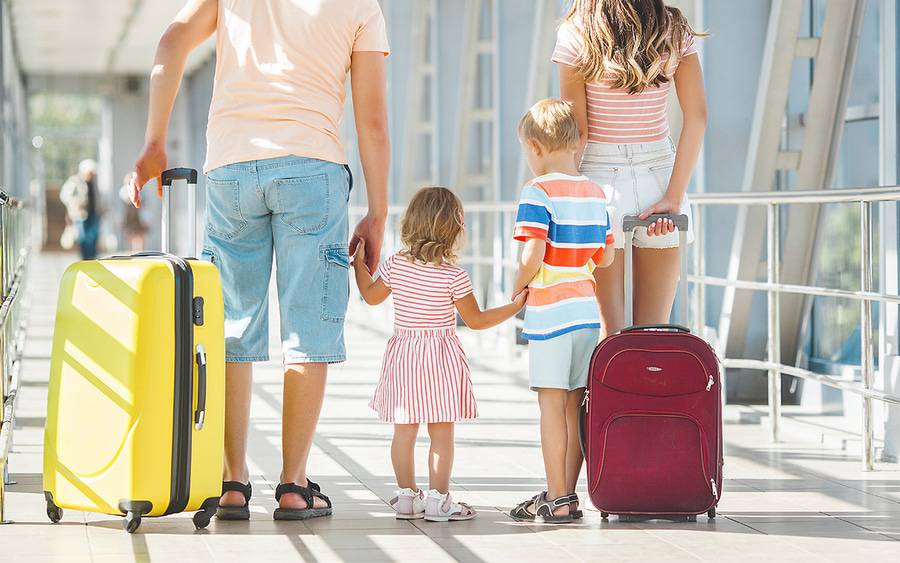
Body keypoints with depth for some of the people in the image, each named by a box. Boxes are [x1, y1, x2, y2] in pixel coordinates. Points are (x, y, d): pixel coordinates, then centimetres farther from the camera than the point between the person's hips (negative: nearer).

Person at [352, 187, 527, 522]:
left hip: (403, 354, 4)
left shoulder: (395, 265, -1)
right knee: (442, 434, 2)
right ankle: (438, 499, 1)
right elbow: (476, 320, -5)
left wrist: (359, 262, 27)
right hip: (440, 360, -4)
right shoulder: (453, 276, -12)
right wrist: (516, 306, 3)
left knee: (404, 432, 9)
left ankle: (406, 496, 14)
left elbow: (371, 296, 15)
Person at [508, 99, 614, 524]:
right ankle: (568, 495, 16)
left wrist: (518, 289, -1)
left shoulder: (538, 192, -10)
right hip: (588, 310, 7)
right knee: (575, 405, 10)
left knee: (552, 404, -2)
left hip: (550, 312, -6)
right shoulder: (595, 194, 10)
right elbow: (606, 259, 13)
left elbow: (532, 256, -17)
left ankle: (556, 501, -1)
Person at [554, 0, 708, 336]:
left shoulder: (576, 35, -6)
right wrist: (674, 196, -6)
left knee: (610, 328, 2)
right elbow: (697, 117, -4)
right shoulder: (675, 32, 2)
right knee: (654, 331, 7)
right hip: (658, 174, 2)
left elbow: (577, 130, -8)